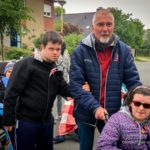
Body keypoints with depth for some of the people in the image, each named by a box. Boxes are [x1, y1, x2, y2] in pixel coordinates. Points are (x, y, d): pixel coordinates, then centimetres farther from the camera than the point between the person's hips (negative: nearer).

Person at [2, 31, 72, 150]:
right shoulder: (26, 64, -15)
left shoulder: (56, 69, 6)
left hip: (47, 120, 6)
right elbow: (12, 93, -15)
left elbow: (64, 89, 6)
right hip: (26, 120, -6)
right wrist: (8, 120, -14)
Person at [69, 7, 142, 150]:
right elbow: (75, 84, -15)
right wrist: (94, 107, -24)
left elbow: (133, 81, -3)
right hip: (85, 113, -1)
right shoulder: (81, 51, -10)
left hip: (113, 113, 1)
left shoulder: (123, 50, -4)